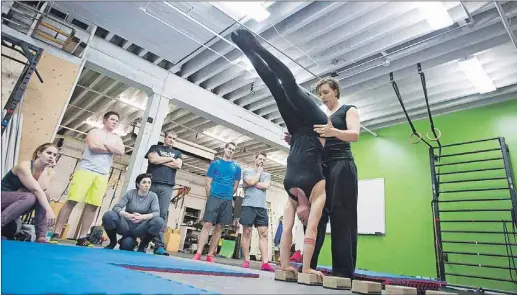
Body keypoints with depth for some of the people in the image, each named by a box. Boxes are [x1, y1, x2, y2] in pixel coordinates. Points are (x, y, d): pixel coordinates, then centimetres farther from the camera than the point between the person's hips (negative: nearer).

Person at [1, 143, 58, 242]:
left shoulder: (50, 172, -5)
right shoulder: (24, 166, -23)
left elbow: (41, 189, -24)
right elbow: (36, 190, -34)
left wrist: (46, 168, -23)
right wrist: (49, 210, -43)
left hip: (16, 206, 6)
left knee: (45, 196, -23)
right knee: (29, 197, -34)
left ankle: (41, 236, -23)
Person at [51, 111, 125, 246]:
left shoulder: (117, 138, 17)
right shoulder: (94, 131, 8)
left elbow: (121, 151, -2)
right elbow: (93, 146, -12)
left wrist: (104, 144, -7)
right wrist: (111, 149, -3)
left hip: (103, 175, 4)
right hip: (86, 170, -3)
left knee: (93, 206, 0)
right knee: (72, 201, -7)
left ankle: (82, 238, 5)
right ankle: (55, 234, 0)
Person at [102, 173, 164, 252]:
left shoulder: (153, 196, -5)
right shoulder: (130, 193, -5)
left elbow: (156, 213, -16)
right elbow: (116, 207, -14)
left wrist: (142, 217, -36)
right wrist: (128, 215, -33)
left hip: (140, 228, 0)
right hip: (126, 225, 0)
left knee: (159, 221, -30)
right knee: (108, 215, -27)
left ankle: (142, 246, -3)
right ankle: (113, 242, 2)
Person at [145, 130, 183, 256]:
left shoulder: (177, 153, 23)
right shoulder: (155, 147, 18)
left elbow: (178, 165, 2)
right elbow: (153, 159, -3)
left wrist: (160, 161, 1)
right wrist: (170, 159, 3)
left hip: (167, 187, 1)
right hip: (152, 184, -1)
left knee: (162, 214, -8)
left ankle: (159, 245, -12)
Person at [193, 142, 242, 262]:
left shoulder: (236, 167, 11)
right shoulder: (215, 164, 7)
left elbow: (235, 186, 14)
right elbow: (208, 183, 6)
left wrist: (228, 196, 13)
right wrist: (210, 197, 2)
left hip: (227, 201, 2)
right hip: (214, 197, -2)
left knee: (219, 228, 4)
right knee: (207, 224, -9)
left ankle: (210, 255, 11)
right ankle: (198, 254, -8)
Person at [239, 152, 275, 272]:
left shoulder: (267, 175, 18)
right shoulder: (247, 171, 9)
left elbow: (266, 186, -2)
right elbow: (251, 181, -11)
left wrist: (251, 184, -4)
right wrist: (259, 172, 4)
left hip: (262, 207, 3)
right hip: (248, 205, -3)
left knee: (263, 234, -3)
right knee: (246, 233, 0)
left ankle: (265, 263, -5)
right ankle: (246, 261, 8)